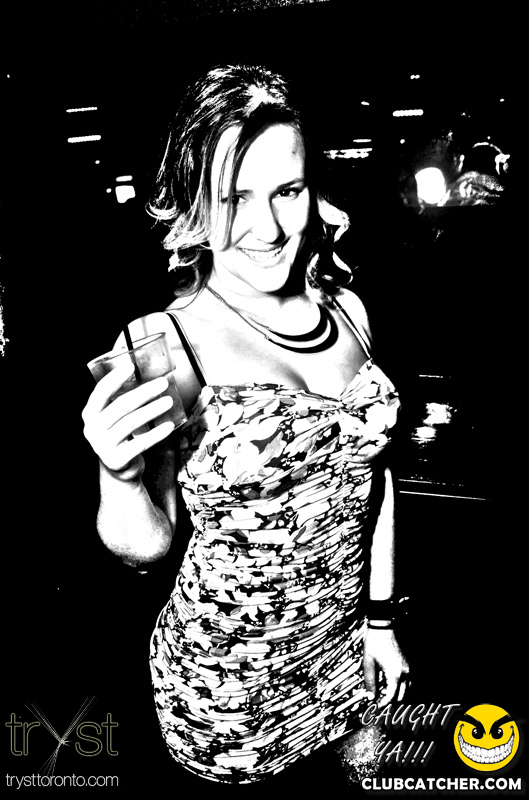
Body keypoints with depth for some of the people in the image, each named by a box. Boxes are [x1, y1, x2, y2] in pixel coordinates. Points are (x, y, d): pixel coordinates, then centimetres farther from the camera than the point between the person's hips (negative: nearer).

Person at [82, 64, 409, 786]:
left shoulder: (346, 309, -6)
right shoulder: (164, 344, -20)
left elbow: (371, 469, 4)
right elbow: (145, 546, -12)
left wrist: (381, 620, 8)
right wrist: (120, 476, -32)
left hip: (344, 654, 5)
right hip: (228, 687, -4)